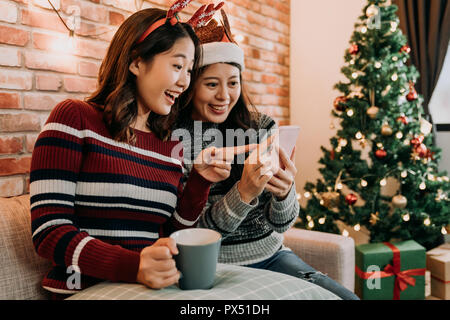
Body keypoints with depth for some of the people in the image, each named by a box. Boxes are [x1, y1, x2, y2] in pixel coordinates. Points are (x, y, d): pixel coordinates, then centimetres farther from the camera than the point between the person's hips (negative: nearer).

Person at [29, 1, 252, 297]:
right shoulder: (74, 118, -3)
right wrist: (134, 266, -25)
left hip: (153, 288, 6)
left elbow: (170, 235, 11)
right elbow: (49, 232, -11)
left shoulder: (172, 146, 12)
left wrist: (200, 182, -3)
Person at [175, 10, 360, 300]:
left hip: (272, 255, 5)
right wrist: (243, 193, -28)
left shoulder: (262, 128, -1)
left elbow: (280, 224, 1)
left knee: (347, 298, -10)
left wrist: (284, 192, -22)